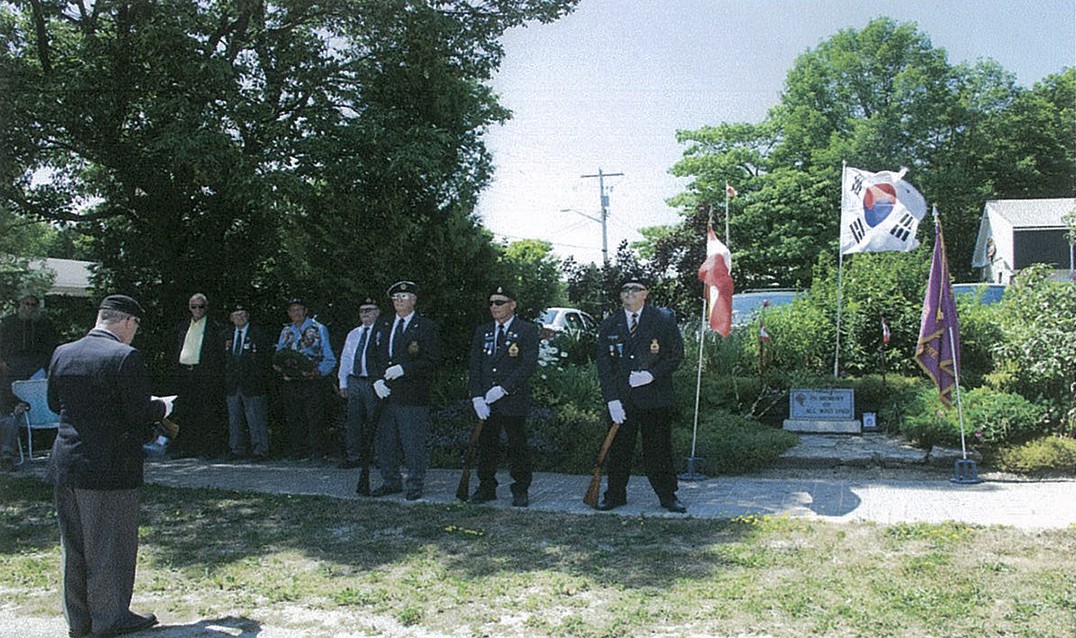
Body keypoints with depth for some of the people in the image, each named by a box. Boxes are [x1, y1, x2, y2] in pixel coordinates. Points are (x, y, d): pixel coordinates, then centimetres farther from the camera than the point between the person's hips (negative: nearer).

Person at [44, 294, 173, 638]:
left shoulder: (62, 353, 5)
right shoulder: (125, 357, -16)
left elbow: (54, 403, 16)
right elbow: (139, 413, -18)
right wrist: (163, 407, 1)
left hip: (65, 465, 7)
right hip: (109, 468, -7)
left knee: (74, 546, 16)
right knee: (112, 545, 6)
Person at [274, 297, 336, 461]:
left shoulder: (318, 329, 2)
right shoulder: (286, 331, 16)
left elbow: (330, 360, -2)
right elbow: (278, 355, 20)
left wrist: (317, 371, -18)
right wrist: (278, 365, -3)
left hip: (312, 382, -4)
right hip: (291, 383, 4)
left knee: (314, 419, -6)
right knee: (294, 419, 8)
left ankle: (316, 454, 1)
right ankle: (295, 452, 17)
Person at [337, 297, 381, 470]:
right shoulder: (353, 334, 17)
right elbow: (345, 359, 18)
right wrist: (343, 382, 12)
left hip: (373, 382, -6)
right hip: (354, 381, 6)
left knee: (374, 421, -1)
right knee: (353, 419, 6)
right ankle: (353, 456, 14)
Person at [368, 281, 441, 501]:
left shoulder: (426, 327, -1)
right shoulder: (383, 327, 17)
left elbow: (432, 360, -8)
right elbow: (375, 357, 16)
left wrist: (403, 369, -16)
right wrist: (377, 380, -2)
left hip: (413, 396, -6)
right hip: (386, 394, 6)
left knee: (415, 442, -2)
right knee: (385, 441, 11)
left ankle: (415, 485, 10)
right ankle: (391, 482, 23)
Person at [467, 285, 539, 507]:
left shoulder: (527, 330, -2)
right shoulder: (482, 331, 13)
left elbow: (529, 365, -12)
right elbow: (475, 366, 9)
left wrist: (503, 388, -18)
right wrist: (477, 397, -4)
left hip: (514, 401, -4)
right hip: (485, 403, 4)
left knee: (517, 446, 2)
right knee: (486, 445, 9)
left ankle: (520, 490, 13)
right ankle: (486, 488, 20)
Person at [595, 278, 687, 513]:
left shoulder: (664, 319, 1)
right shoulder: (609, 325, 7)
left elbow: (677, 353, 1)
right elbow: (604, 364, 4)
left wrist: (652, 374, -14)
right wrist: (611, 399, -6)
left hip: (655, 396, -2)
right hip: (621, 399, 2)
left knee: (659, 448, 4)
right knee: (619, 449, 8)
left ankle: (667, 495, 17)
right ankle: (615, 494, 20)